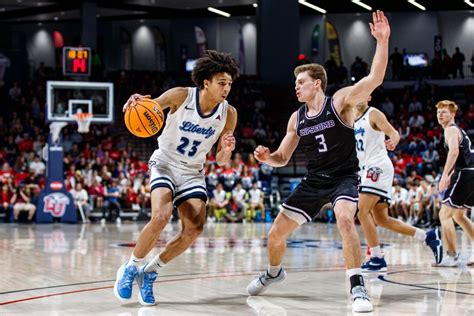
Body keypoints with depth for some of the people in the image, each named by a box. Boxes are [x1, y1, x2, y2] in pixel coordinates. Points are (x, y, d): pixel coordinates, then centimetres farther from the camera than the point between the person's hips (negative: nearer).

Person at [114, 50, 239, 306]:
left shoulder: (228, 114, -9)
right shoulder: (181, 96, -18)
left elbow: (220, 162, -2)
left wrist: (226, 151, -26)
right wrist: (137, 103, -36)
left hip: (192, 172, 4)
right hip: (165, 163, -3)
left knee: (195, 228, -16)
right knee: (161, 216, -27)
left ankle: (149, 272, 4)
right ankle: (130, 268, -4)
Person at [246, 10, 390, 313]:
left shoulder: (340, 101, -10)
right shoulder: (297, 118, 5)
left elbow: (375, 78, -25)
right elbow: (282, 158, 11)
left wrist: (382, 41, -37)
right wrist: (266, 157, -13)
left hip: (344, 177, -5)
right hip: (314, 180, 5)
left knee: (345, 220, -36)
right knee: (276, 233, 4)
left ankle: (358, 288, -29)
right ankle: (274, 272, 37)